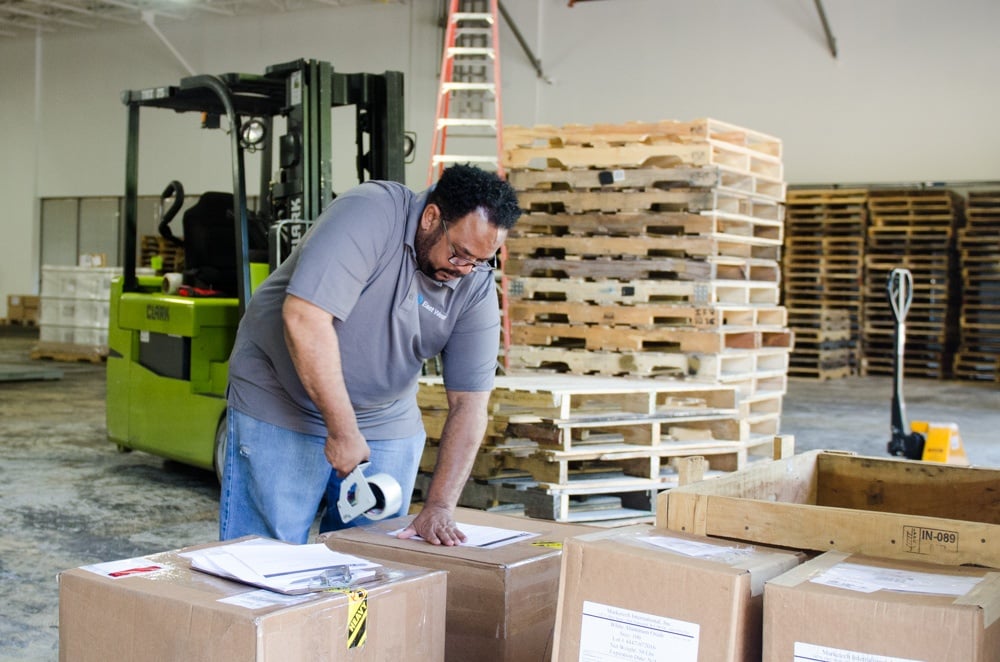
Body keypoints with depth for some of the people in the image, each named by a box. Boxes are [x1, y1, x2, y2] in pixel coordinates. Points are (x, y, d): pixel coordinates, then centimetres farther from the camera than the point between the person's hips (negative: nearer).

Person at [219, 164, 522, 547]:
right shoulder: (368, 214, -23)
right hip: (280, 405, -4)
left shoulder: (476, 285, -8)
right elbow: (305, 317, -31)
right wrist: (342, 430, -27)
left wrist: (439, 507, -18)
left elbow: (469, 403, -9)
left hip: (386, 423, 5)